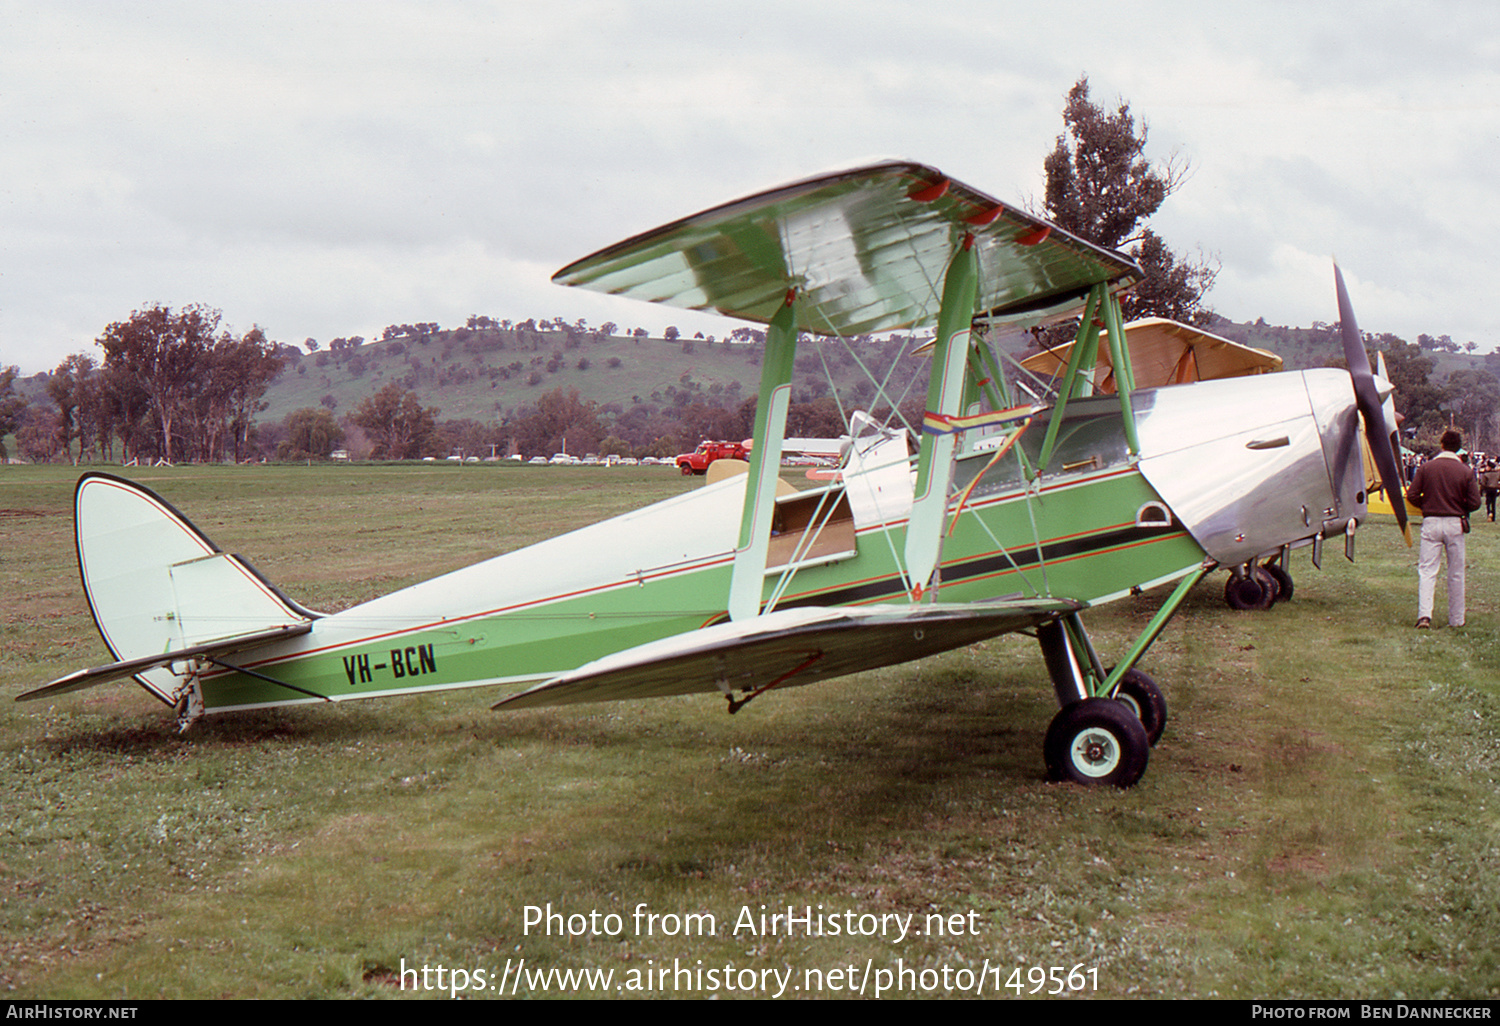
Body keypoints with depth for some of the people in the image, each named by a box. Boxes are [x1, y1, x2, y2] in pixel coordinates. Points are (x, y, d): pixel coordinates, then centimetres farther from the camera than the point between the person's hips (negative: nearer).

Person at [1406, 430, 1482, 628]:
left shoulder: (1426, 467, -2)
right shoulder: (1466, 471, -2)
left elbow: (1412, 495, -4)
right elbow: (1474, 502, -4)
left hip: (1431, 522, 0)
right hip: (1455, 523, 0)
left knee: (1426, 570, -1)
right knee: (1456, 573, 11)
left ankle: (1424, 614, -17)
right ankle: (1456, 619, 17)